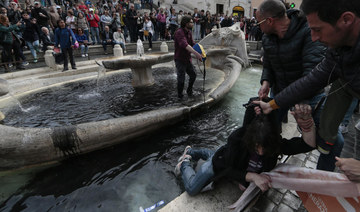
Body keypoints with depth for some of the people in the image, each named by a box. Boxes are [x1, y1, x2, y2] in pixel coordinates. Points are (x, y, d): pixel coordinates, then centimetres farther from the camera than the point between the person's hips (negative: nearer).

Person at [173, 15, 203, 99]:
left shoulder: (189, 32, 7)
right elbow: (185, 45, -37)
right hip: (180, 60, -8)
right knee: (181, 79, -1)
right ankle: (180, 95, 20)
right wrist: (196, 53, -45)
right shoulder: (179, 32, -22)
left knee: (193, 75, 15)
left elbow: (192, 44, 6)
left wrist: (198, 53, -12)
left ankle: (189, 91, 36)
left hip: (187, 59, 8)